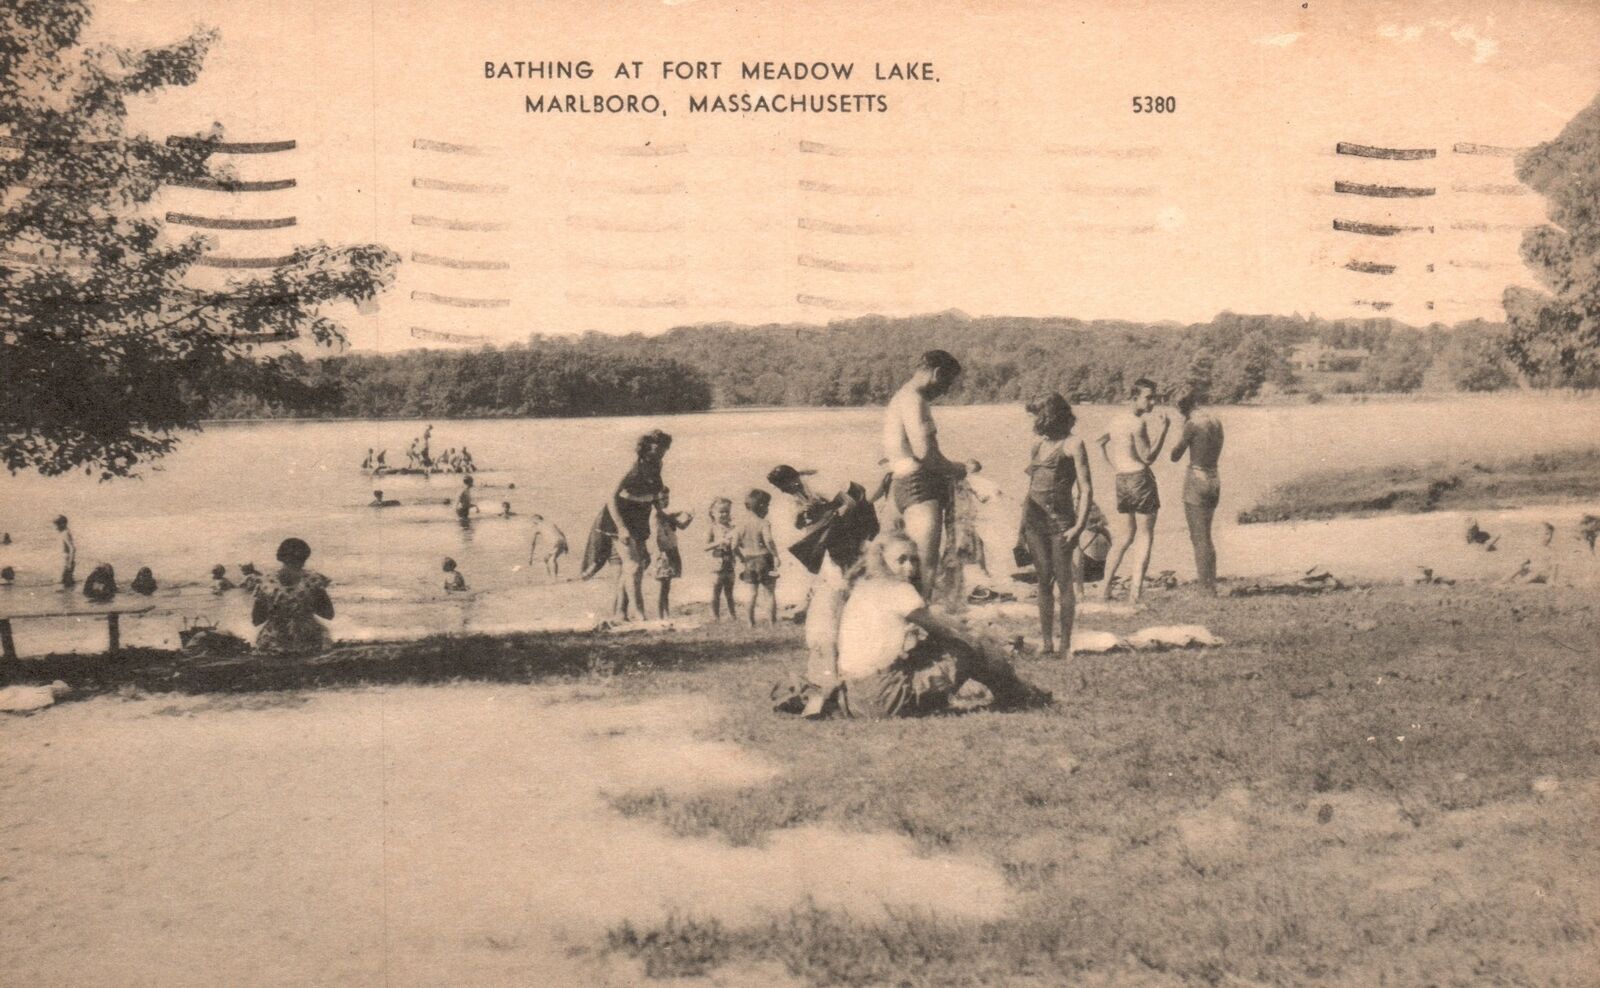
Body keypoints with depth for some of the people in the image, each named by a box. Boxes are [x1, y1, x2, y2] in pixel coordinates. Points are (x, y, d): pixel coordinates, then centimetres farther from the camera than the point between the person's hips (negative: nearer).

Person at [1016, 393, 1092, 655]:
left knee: (1063, 582, -3)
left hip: (1061, 520, -6)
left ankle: (1065, 643, 1)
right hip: (1035, 520, 6)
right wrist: (1022, 528, 14)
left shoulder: (1073, 445, -2)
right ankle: (1046, 641, 8)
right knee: (1044, 581, 5)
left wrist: (1079, 525, -17)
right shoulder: (1038, 446, 16)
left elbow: (1085, 489, -7)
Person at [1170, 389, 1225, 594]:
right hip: (1214, 479, 8)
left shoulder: (1192, 425, -14)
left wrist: (1181, 431, 4)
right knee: (1206, 537, 18)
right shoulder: (1215, 421, 10)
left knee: (1199, 539, -2)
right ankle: (1211, 585, 20)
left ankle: (1206, 588, -2)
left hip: (1196, 479, -8)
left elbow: (1175, 456, -8)